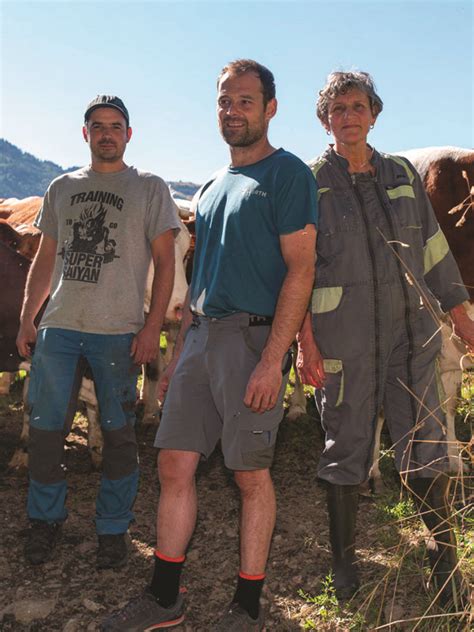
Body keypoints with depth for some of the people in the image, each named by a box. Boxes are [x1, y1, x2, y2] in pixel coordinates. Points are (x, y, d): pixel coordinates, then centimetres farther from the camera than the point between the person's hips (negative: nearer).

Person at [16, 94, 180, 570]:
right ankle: (45, 519, 25)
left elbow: (164, 263, 1)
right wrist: (27, 320, 9)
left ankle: (113, 529, 18)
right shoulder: (61, 188, 16)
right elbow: (44, 261, 17)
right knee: (45, 427, 6)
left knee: (118, 433, 2)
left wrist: (152, 326, -8)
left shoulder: (149, 189, 5)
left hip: (118, 333, -3)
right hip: (58, 328, 4)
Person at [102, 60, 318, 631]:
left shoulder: (287, 173, -3)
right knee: (174, 466, 6)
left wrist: (273, 359, -19)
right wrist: (180, 349, 17)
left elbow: (300, 269, -12)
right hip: (201, 335, 7)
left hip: (253, 335, -7)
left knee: (251, 475, 2)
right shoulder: (211, 188, 20)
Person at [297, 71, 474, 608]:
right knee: (345, 448, 5)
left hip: (411, 333, 3)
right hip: (343, 340, -3)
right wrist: (304, 340, -10)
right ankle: (343, 560, 22)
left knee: (426, 446, 5)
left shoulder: (402, 175, 13)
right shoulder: (309, 182, 2)